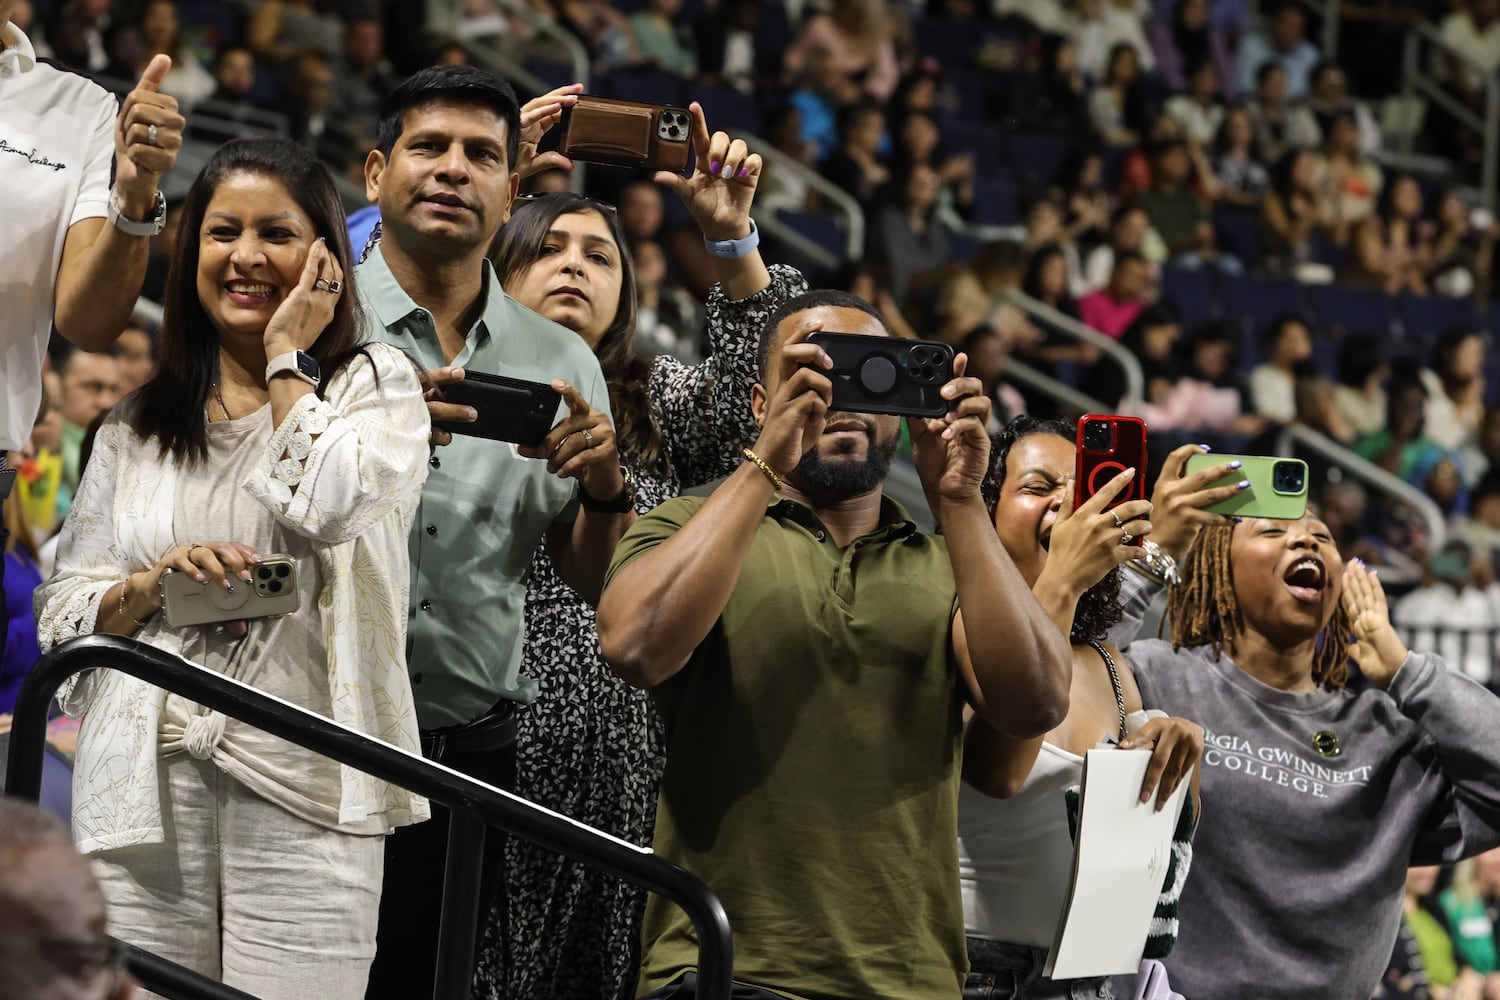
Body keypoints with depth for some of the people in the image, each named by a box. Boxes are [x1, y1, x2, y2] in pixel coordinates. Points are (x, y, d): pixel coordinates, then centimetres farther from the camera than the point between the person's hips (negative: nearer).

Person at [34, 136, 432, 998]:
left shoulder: (380, 387, 7)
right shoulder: (139, 419, 16)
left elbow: (327, 504, -16)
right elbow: (61, 614, 13)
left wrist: (288, 360, -3)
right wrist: (154, 582, -7)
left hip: (300, 789, -3)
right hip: (145, 787, 3)